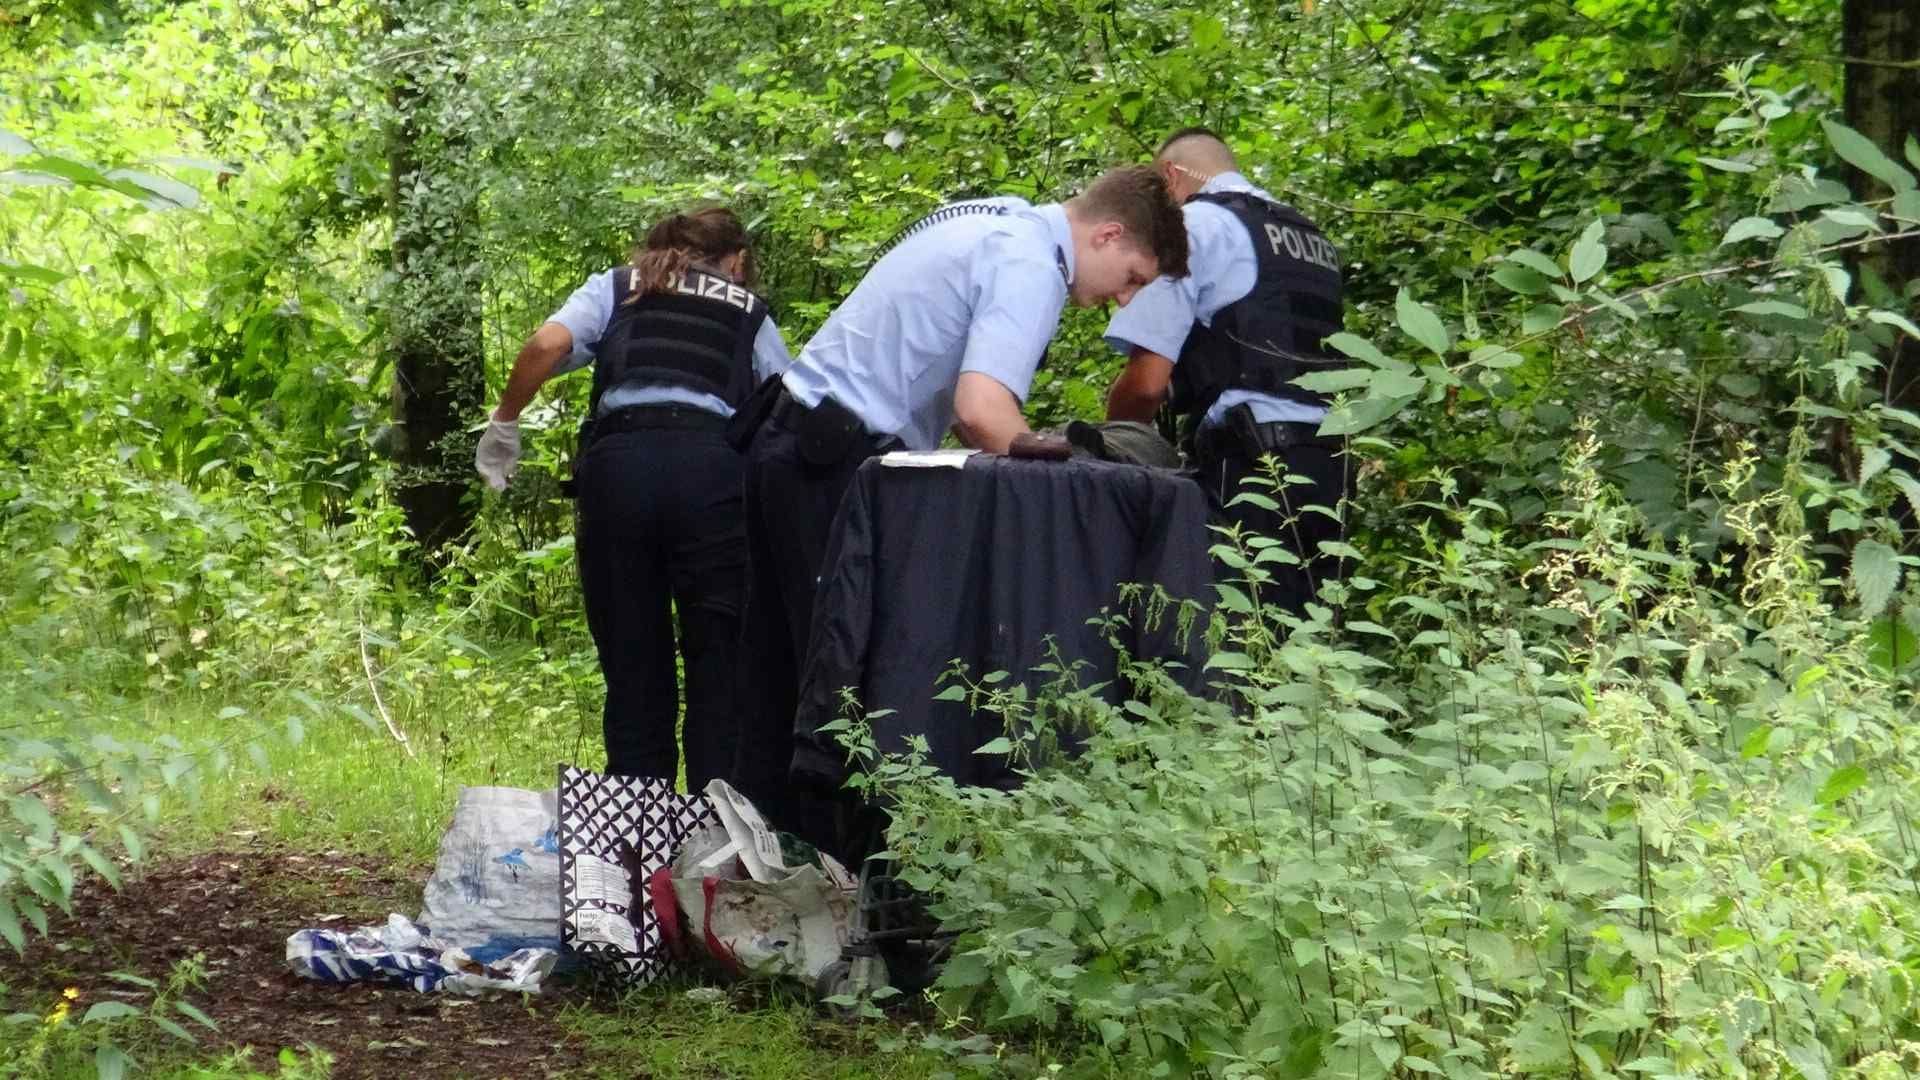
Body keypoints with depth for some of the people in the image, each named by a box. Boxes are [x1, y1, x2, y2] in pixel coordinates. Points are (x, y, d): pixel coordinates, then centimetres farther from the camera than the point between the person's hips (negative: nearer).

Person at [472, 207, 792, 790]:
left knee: (632, 662, 7)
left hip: (618, 459, 1)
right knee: (719, 661, 4)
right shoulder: (750, 312, 26)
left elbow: (546, 346, 6)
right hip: (714, 463, -1)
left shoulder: (614, 288, 24)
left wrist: (503, 424, 15)